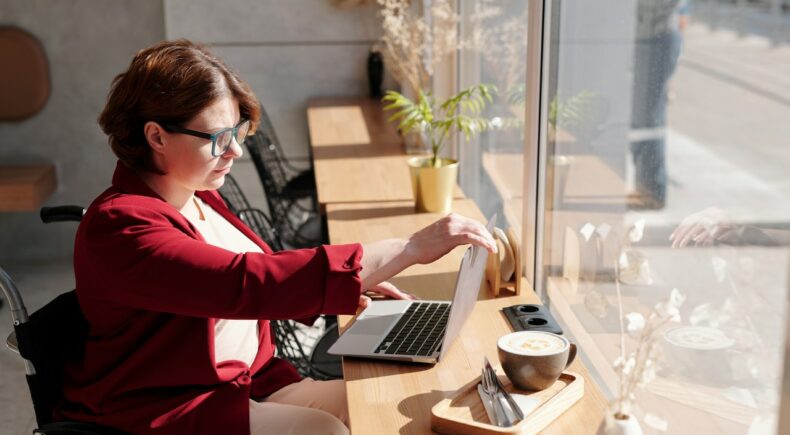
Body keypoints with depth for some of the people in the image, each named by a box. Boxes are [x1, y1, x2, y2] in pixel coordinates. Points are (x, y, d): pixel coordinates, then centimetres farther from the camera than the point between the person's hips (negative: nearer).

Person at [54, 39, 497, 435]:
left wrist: (351, 286, 1)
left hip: (246, 385, 8)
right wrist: (412, 248, -35)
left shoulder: (199, 198, 7)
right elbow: (247, 284, -34)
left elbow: (254, 275, 19)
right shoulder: (121, 226, -23)